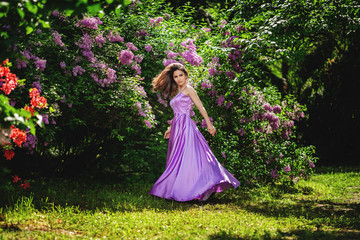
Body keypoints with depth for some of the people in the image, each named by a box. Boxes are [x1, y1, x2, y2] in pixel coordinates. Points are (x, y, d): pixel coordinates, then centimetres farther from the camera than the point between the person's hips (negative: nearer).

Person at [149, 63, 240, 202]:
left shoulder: (188, 90, 0)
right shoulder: (176, 92, 22)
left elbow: (200, 107, -7)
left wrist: (209, 124, -15)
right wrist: (170, 129, 30)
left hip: (186, 127, -8)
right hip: (177, 128, 8)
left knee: (185, 157, -13)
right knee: (177, 159, 5)